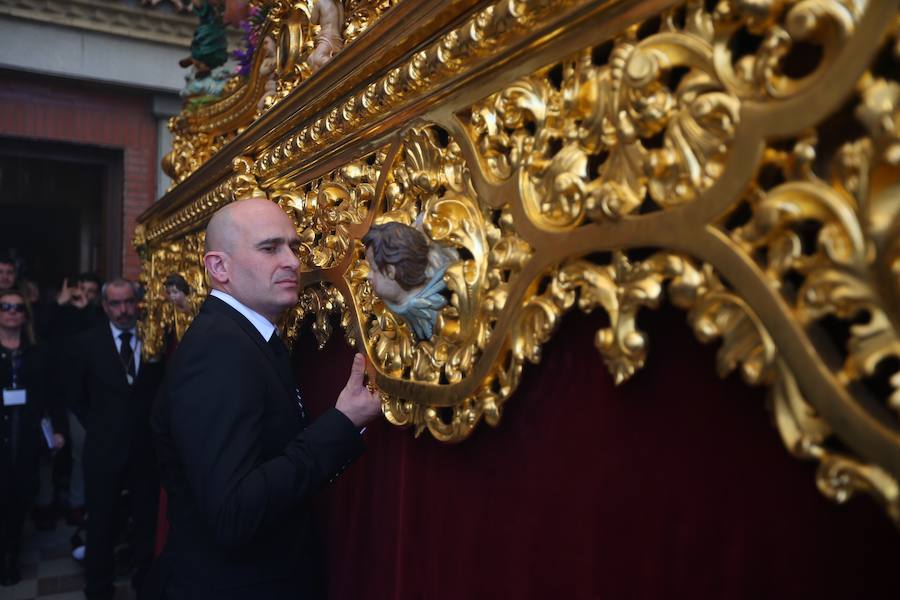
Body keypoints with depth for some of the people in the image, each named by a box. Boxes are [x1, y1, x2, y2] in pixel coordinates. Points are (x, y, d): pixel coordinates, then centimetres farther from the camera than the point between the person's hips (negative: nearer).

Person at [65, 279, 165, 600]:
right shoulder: (87, 342, -2)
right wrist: (96, 427, 2)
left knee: (147, 520, 12)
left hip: (147, 447, 0)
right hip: (104, 448, 0)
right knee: (101, 523, 13)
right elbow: (75, 395, 6)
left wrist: (155, 427, -5)